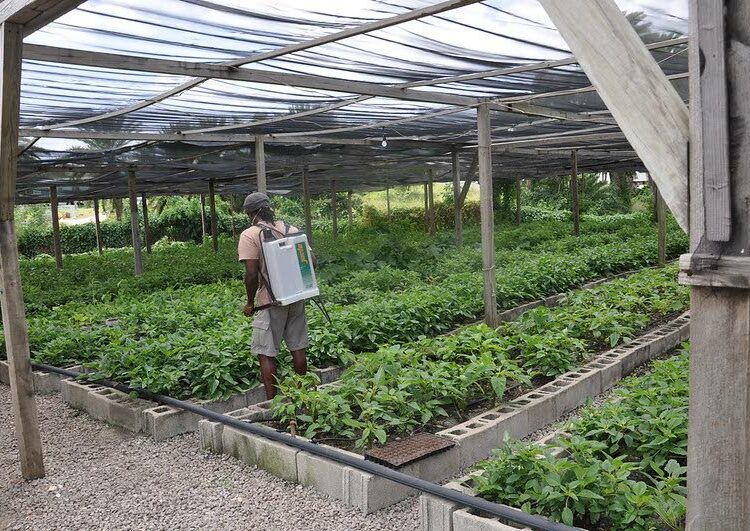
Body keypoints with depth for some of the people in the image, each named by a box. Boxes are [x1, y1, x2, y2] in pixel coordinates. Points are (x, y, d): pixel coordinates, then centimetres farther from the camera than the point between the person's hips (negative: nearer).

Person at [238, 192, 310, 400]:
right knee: (298, 348, 14)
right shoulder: (291, 229, 7)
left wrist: (250, 303, -4)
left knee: (266, 353, 3)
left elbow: (251, 274, -16)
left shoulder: (249, 235, -10)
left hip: (271, 301, -6)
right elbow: (311, 260, 6)